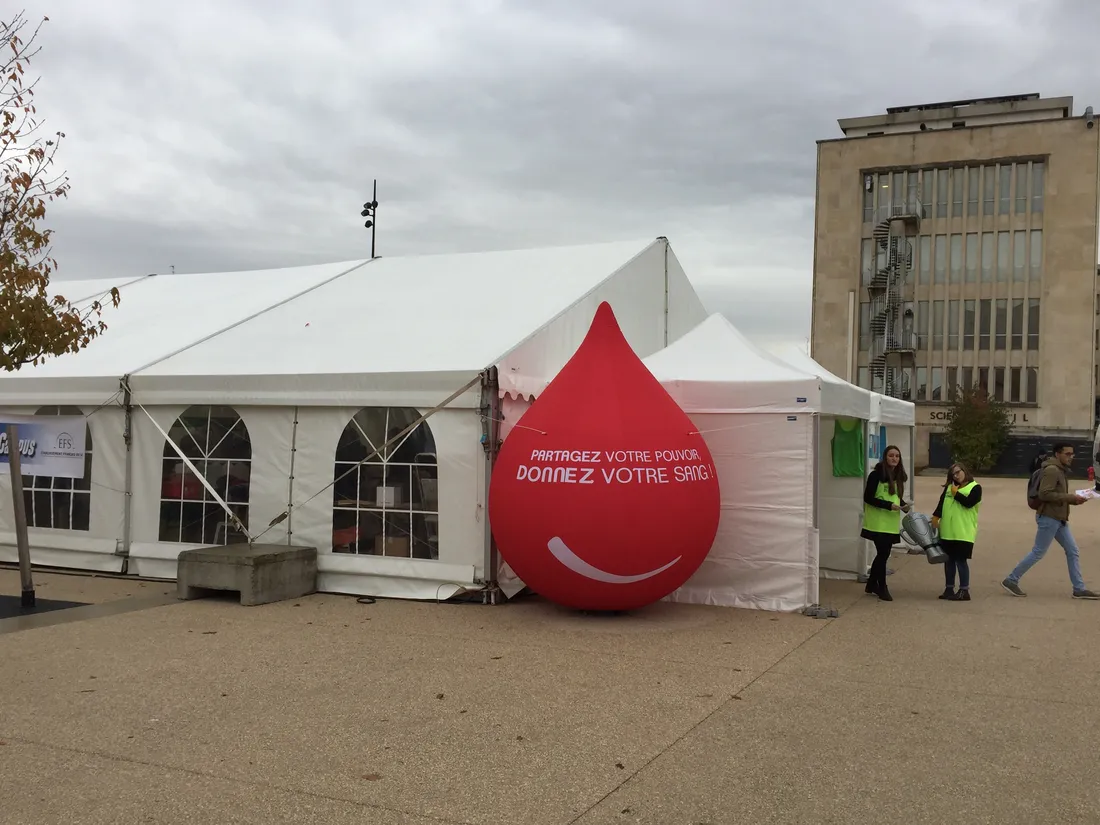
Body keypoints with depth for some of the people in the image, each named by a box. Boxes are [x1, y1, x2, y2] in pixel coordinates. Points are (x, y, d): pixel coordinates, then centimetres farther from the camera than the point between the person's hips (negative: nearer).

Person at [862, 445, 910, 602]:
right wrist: (889, 505, -19)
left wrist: (904, 505, -1)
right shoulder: (876, 475, -12)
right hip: (878, 522, -6)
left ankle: (872, 584, 26)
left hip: (891, 523, 6)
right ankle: (882, 588, 9)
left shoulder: (898, 476, 9)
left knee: (883, 554, 11)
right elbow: (868, 498, -13)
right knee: (883, 554, -4)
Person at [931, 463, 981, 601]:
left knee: (961, 560, -5)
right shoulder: (949, 487, 15)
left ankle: (964, 591, 4)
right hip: (947, 531, 6)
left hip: (963, 532, -5)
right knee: (949, 560, 11)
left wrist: (956, 493, -6)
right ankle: (949, 588, 20)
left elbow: (968, 503, -16)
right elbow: (942, 501, 4)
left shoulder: (975, 487, -1)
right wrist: (935, 517, -7)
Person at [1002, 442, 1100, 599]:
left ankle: (1079, 589, 10)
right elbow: (1044, 494, -24)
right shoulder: (1051, 470, -15)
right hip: (1048, 518, -10)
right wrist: (1069, 497, -22)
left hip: (1059, 519, 10)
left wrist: (1072, 499, 2)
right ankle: (1011, 581, 5)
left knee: (1073, 551, 6)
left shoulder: (1060, 470, 16)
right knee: (1038, 553, -3)